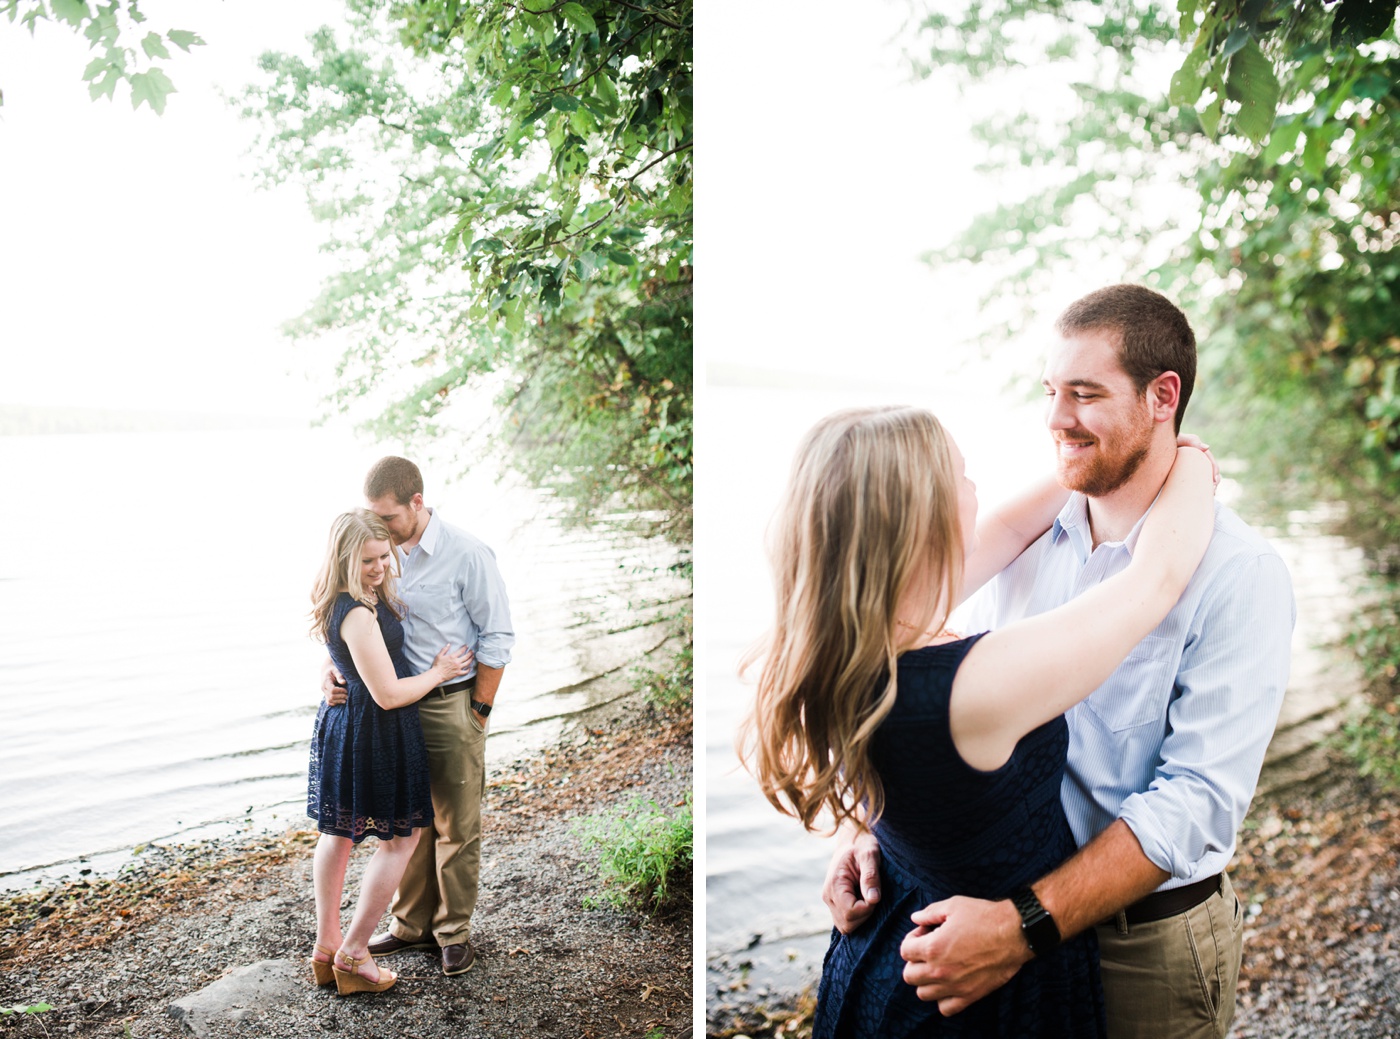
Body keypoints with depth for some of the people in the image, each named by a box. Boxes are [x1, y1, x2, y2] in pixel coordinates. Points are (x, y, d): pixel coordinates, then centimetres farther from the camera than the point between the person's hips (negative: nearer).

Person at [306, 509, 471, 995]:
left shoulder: (339, 604, 3)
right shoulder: (358, 615, -28)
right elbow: (389, 694, -24)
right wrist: (438, 672, -11)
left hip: (341, 720, 10)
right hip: (373, 733, -10)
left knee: (337, 833, 18)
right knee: (400, 837, 6)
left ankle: (326, 946, 31)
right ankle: (353, 955, 12)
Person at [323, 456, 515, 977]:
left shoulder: (467, 554, -14)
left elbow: (496, 639, -10)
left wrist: (476, 715, -9)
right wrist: (333, 669, -9)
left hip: (451, 705, -5)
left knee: (456, 828, 7)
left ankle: (454, 931, 24)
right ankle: (412, 923, 33)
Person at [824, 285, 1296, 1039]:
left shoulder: (1240, 575, -17)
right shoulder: (1025, 540, 0)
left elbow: (1197, 799, -23)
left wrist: (1025, 927, -31)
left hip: (1148, 941, -4)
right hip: (1002, 904, 5)